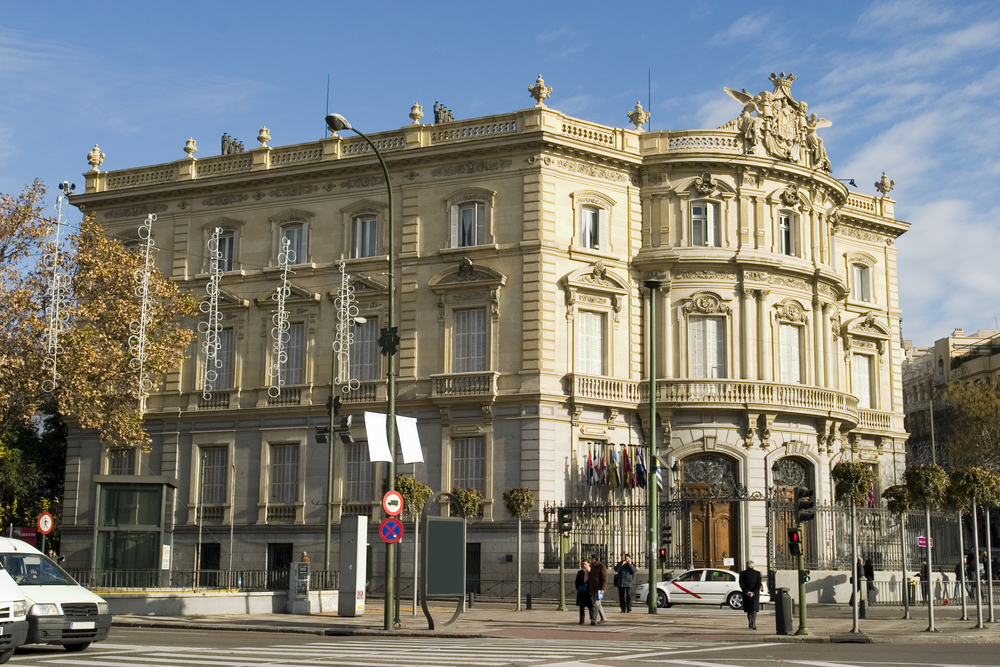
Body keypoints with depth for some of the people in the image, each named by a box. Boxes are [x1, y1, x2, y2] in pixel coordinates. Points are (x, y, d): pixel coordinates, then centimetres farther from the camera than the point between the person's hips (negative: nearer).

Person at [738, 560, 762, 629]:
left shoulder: (742, 573, 0)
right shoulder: (757, 573, 0)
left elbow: (741, 584, -9)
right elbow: (759, 584, -9)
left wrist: (747, 592, -12)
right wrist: (753, 592, -13)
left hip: (746, 594, 1)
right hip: (755, 594, -1)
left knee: (748, 610, 15)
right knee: (754, 609, -2)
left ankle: (750, 624, 19)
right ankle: (753, 624, -21)